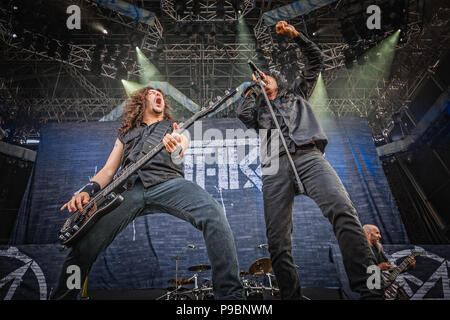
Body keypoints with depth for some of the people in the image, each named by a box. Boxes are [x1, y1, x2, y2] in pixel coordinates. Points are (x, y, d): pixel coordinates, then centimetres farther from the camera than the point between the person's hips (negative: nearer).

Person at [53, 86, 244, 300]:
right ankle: (63, 296, 7)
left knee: (213, 213, -31)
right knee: (85, 244, -18)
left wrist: (176, 148, -25)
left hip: (168, 183, -1)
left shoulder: (174, 127, 28)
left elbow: (182, 142, 3)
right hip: (131, 188, 2)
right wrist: (88, 191, 2)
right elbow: (108, 171, 26)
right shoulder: (126, 134, 33)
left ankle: (230, 294, -26)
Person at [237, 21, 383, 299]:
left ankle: (369, 291, -30)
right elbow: (243, 114, 12)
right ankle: (292, 296, -5)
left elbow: (316, 60, 30)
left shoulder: (297, 93, 35)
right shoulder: (259, 109, 34)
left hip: (309, 156, -2)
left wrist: (295, 34, 24)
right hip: (275, 167, 2)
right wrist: (253, 88, 26)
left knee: (343, 210, -28)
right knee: (278, 242, -12)